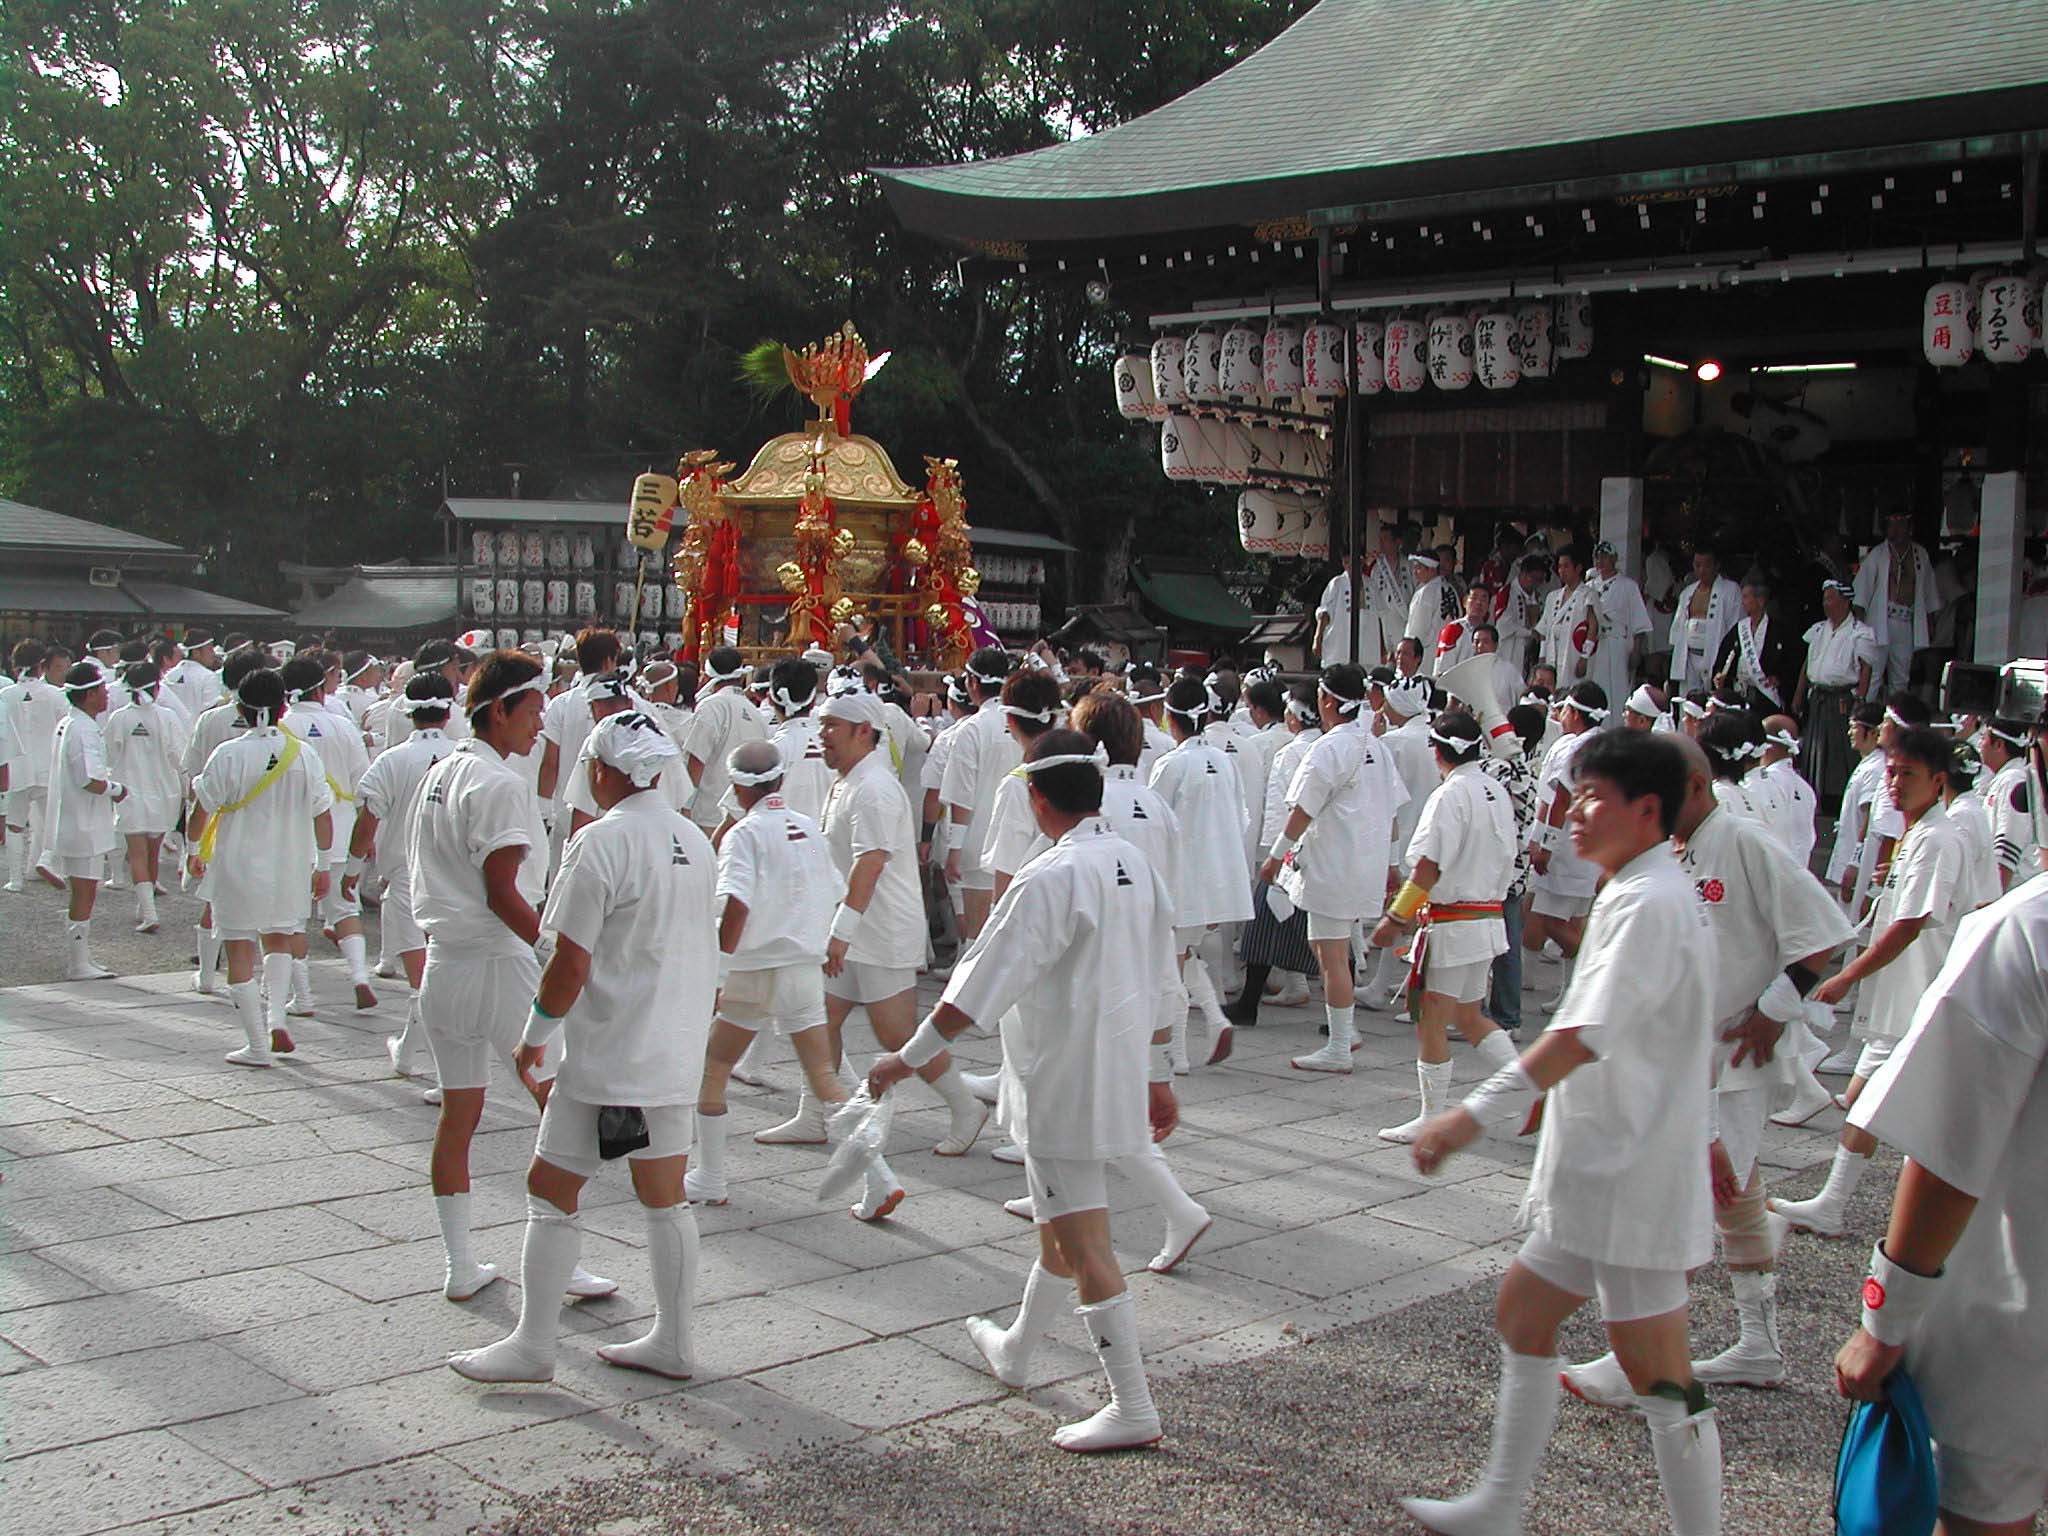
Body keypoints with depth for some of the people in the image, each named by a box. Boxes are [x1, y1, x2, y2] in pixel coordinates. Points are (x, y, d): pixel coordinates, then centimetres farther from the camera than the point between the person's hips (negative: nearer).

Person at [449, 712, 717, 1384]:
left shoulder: (600, 843, -16)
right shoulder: (692, 839, 8)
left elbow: (571, 963, -18)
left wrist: (533, 1040, -4)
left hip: (609, 1058, -8)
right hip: (677, 1050, 8)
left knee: (550, 1191, 4)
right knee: (664, 1197, 14)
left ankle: (533, 1346, 11)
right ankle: (672, 1343, 21)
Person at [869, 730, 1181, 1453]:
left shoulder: (1050, 879, -22)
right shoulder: (1137, 865, 4)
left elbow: (981, 986, -21)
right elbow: (1157, 984, 12)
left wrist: (909, 1057, -13)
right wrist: (1158, 1075, 20)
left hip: (1062, 1087, -9)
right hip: (1115, 1078, 9)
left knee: (1085, 1245, -2)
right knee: (1059, 1223, 24)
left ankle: (1133, 1408, 3)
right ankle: (1014, 1349, 44)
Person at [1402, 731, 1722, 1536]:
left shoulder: (1649, 903, -19)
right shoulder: (1644, 894, 13)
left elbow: (1584, 1036, -28)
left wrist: (1476, 1114, -30)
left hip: (1631, 1178, -11)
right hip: (1597, 1171, 11)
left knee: (1656, 1370, -3)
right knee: (1524, 1310, 17)